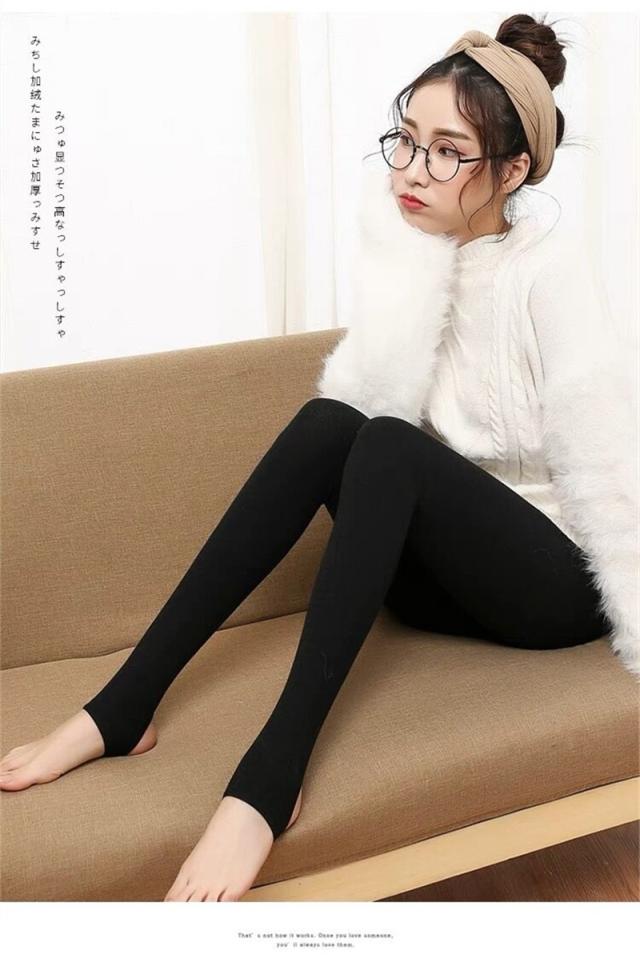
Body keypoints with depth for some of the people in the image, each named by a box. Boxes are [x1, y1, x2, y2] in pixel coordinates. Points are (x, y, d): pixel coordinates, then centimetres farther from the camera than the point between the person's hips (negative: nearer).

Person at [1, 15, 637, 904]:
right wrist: (410, 248, -19)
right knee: (328, 422, -22)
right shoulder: (406, 235, 1)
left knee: (387, 447, -30)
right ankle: (123, 708, -25)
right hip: (441, 570, 5)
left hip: (554, 580, -4)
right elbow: (373, 397, -14)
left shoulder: (546, 282, -15)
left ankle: (271, 775, -38)